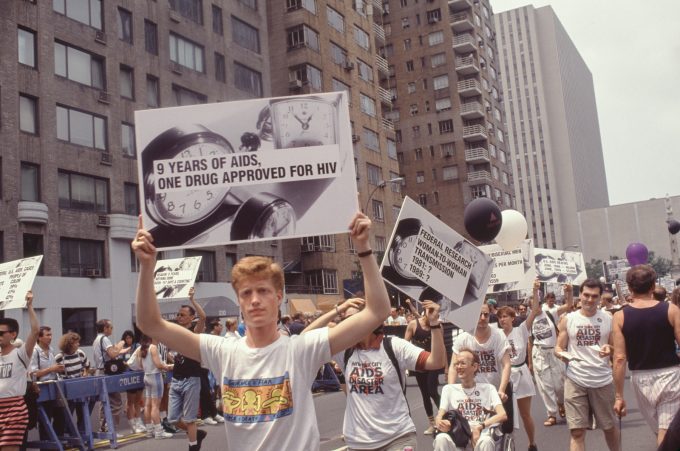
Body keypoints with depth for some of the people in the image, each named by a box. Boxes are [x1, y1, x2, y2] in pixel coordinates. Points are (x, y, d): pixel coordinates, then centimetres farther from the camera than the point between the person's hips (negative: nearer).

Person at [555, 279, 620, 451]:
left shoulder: (608, 318, 3)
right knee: (577, 430, -4)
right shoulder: (567, 319, 1)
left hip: (602, 380, 1)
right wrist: (562, 354, -18)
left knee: (609, 426, 17)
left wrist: (610, 349, -16)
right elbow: (558, 348, 5)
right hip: (575, 380, -1)